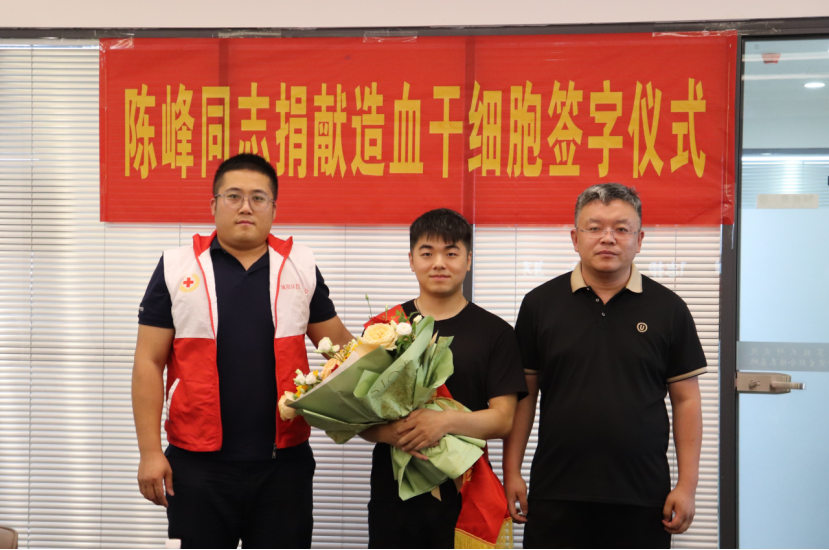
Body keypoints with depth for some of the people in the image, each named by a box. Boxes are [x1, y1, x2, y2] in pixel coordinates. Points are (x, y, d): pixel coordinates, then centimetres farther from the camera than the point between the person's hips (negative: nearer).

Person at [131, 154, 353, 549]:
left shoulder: (300, 266, 7)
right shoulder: (177, 268, 2)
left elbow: (338, 343, 12)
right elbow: (149, 363, 1)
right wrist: (150, 452, -5)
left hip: (284, 461, 2)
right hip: (197, 464, -1)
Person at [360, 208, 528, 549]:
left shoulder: (495, 332, 2)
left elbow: (503, 420, -4)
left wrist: (446, 422, -21)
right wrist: (391, 433, -18)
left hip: (464, 497, -1)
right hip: (393, 495, 1)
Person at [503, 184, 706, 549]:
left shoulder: (668, 309, 3)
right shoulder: (539, 304, 4)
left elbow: (686, 400, 4)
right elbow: (524, 393, 6)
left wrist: (687, 485, -1)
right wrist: (511, 472, 1)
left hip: (643, 500, 0)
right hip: (554, 495, 1)